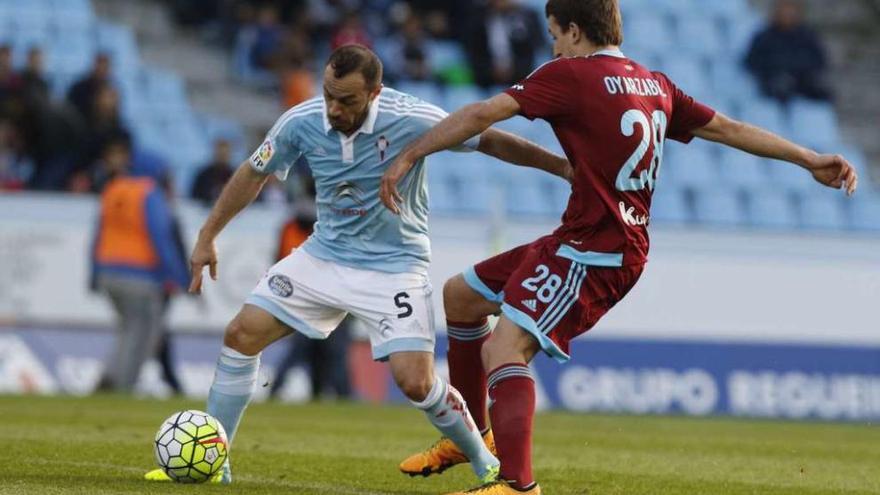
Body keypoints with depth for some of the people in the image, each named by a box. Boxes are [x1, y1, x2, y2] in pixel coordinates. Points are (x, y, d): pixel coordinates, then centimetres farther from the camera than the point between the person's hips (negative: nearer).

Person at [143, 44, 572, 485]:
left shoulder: (412, 120, -23)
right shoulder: (301, 122, -13)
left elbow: (492, 142, -12)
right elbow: (254, 174, 5)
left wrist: (563, 167, -13)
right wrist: (207, 237, 7)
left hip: (393, 264, -4)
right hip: (324, 254, 4)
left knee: (416, 383, -17)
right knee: (241, 336, -4)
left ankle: (486, 464, 9)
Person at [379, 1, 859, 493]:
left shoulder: (571, 75, -11)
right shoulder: (655, 85, 12)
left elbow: (482, 115, -15)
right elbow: (729, 129, 16)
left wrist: (408, 157, -9)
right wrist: (810, 160, 23)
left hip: (596, 253, -10)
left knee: (503, 351, -22)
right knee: (460, 295, 18)